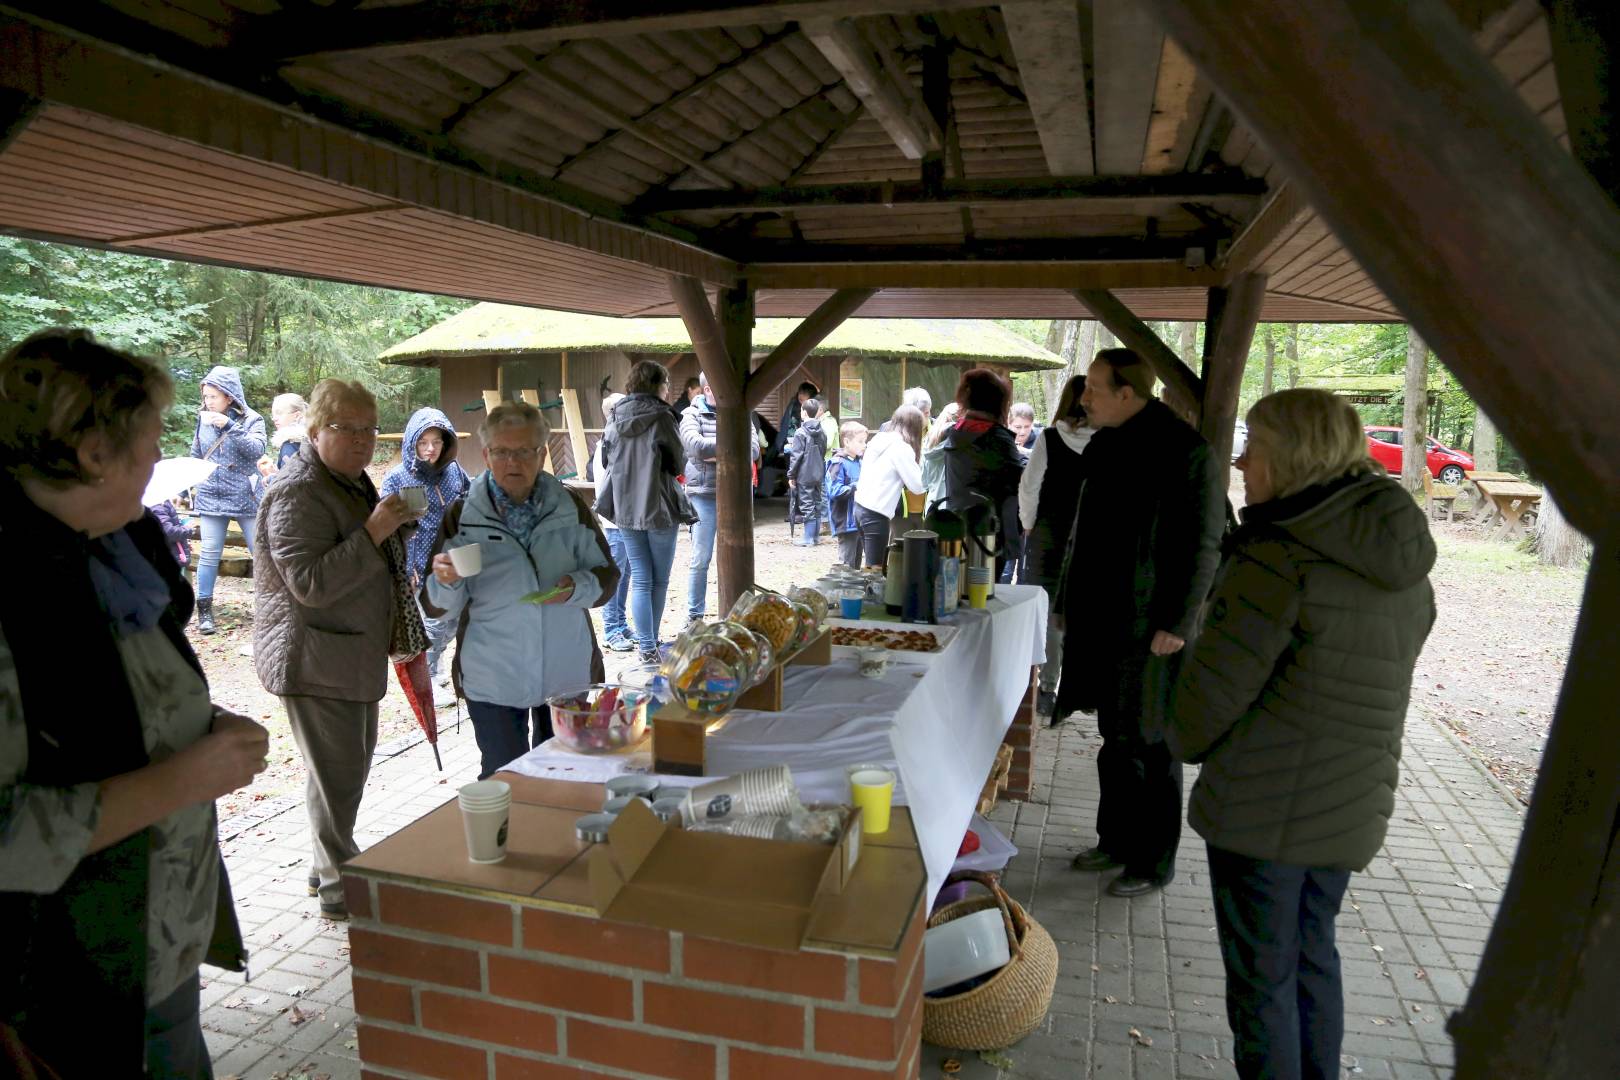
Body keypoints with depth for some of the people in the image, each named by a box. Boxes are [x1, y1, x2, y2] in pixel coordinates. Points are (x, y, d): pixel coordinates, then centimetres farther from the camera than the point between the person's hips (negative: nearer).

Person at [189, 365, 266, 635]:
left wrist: (228, 425, -26)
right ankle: (204, 609, 9)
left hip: (245, 497, -2)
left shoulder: (251, 419, -4)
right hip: (211, 497, 3)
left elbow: (256, 450, -20)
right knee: (209, 553, 1)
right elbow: (195, 457, 17)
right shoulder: (203, 419, 7)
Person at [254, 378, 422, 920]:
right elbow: (310, 583, -28)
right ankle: (339, 888, 13)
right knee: (337, 774, -2)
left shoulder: (350, 481, 14)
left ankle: (328, 868, 35)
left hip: (353, 658, 10)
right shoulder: (298, 491, -18)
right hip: (315, 662, -10)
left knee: (351, 765, 19)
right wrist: (374, 530, -30)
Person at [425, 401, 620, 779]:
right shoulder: (464, 515, -4)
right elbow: (440, 608, -4)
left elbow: (607, 574, 3)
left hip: (568, 673, 2)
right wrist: (447, 581, -27)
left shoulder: (569, 506, 0)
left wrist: (576, 587, -18)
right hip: (493, 681, -1)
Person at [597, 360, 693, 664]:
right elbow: (677, 462, -5)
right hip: (659, 508, -4)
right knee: (659, 580, 10)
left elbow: (606, 460, 10)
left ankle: (647, 647, 6)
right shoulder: (660, 417, -11)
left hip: (626, 509, 4)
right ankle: (652, 644, 19)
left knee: (640, 579, 8)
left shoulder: (615, 419, 4)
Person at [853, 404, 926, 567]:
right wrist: (916, 463, 6)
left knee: (871, 565, 16)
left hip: (860, 506, 8)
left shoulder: (878, 440, 12)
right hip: (876, 513, -8)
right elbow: (917, 486, -9)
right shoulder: (902, 448, -11)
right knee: (875, 568, -1)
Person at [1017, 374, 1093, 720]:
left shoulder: (1050, 438, -10)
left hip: (1050, 535, -1)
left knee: (1047, 613, 10)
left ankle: (1046, 689, 14)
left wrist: (1028, 524, 7)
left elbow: (1029, 487, -8)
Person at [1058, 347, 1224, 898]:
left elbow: (1204, 545, -14)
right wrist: (1070, 604, 17)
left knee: (1151, 747, 5)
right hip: (1102, 621, 7)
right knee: (1115, 740, 17)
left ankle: (1154, 861, 20)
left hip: (1151, 628, -7)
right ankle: (1115, 839, 32)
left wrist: (1177, 623, -17)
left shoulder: (1184, 450, -13)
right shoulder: (1103, 446, 10)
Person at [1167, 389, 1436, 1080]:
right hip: (1354, 807, 8)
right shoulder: (1408, 569, 5)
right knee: (1312, 956, 24)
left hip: (1263, 805, -7)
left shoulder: (1279, 560, -21)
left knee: (1262, 977, 9)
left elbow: (1215, 686, -19)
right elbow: (1377, 686, 11)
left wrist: (1183, 742, 0)